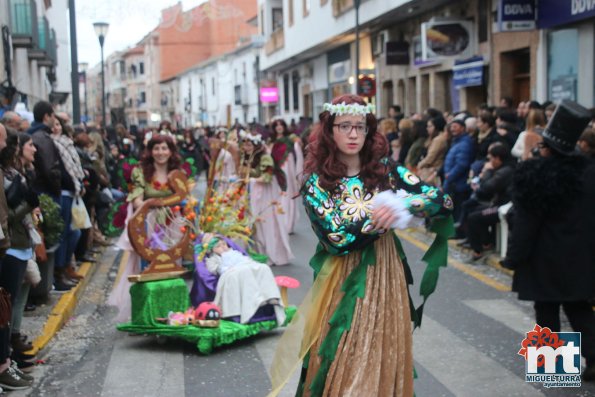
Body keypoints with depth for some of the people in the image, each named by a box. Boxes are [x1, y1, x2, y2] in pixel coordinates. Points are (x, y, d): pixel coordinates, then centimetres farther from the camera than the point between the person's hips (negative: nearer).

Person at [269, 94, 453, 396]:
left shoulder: (385, 170, 1)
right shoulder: (317, 182, -5)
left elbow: (444, 201, -6)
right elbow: (336, 239, -18)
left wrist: (403, 204, -22)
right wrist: (384, 216, -18)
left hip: (385, 278, 3)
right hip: (342, 285, -2)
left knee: (384, 362, 11)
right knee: (341, 370, 3)